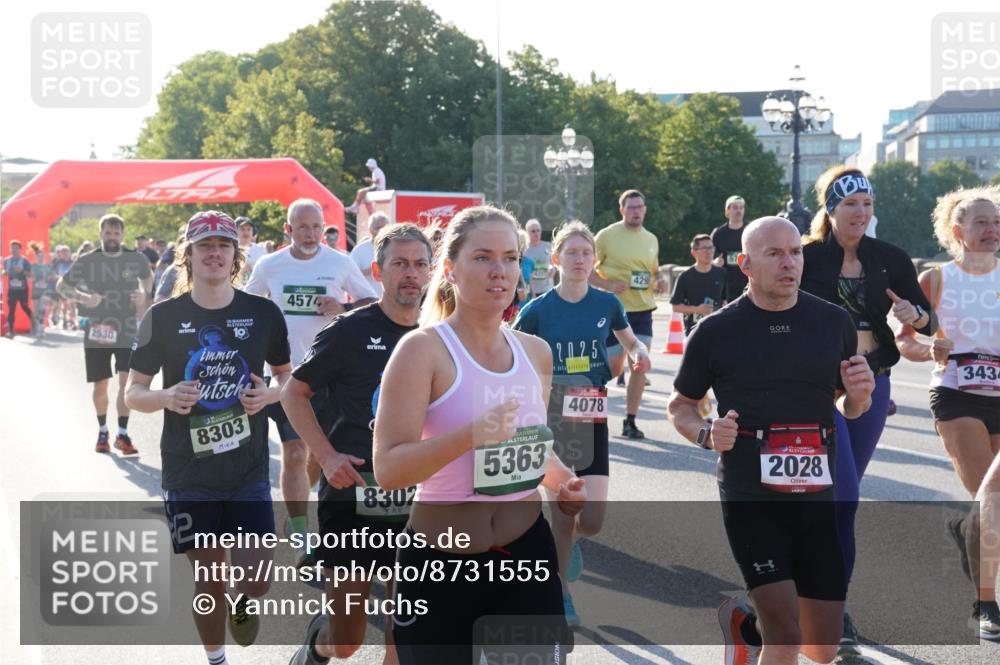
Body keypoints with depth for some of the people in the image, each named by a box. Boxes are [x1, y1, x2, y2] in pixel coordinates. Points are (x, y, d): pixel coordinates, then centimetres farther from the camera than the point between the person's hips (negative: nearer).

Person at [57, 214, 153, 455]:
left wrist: (144, 296, 0)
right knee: (100, 385, 9)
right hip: (97, 333, 0)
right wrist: (82, 297, -15)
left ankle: (122, 434, -3)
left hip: (127, 333, 0)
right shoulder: (87, 261, -5)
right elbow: (61, 286, 3)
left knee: (126, 381, -12)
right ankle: (102, 431, 30)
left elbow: (148, 278, 20)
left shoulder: (137, 260, -2)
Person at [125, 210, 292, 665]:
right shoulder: (163, 317, -3)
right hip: (188, 473, 0)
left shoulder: (262, 314, 0)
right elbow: (133, 392, 3)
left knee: (257, 579, -5)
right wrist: (165, 397, -19)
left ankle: (242, 606, 32)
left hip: (248, 469, 1)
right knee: (208, 581, 6)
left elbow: (287, 377, 13)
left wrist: (269, 394, -10)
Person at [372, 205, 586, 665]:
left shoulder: (536, 352, 6)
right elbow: (388, 470, -20)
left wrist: (562, 481, 2)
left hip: (528, 551, 5)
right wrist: (470, 434, -33)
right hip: (440, 563, -5)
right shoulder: (423, 349, -13)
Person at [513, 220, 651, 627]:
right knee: (562, 511, 2)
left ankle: (572, 541, 31)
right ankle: (561, 594, 21)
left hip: (592, 419, 1)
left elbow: (630, 342, 17)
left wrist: (639, 354, -5)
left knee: (592, 521, -6)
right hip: (553, 417, -1)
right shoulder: (538, 309, -4)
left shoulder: (607, 304, 1)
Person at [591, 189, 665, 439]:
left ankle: (630, 422, 5)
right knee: (613, 367, 0)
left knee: (640, 366, -5)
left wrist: (659, 281, 2)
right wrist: (609, 285, -18)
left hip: (643, 310, 4)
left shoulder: (651, 240, 11)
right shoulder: (607, 236, -5)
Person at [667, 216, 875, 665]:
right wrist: (707, 435, -11)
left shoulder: (834, 322, 5)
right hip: (751, 498, -4)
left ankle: (746, 625, 40)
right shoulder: (715, 331, -3)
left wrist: (858, 396, -5)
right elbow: (680, 405, 9)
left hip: (819, 496, 4)